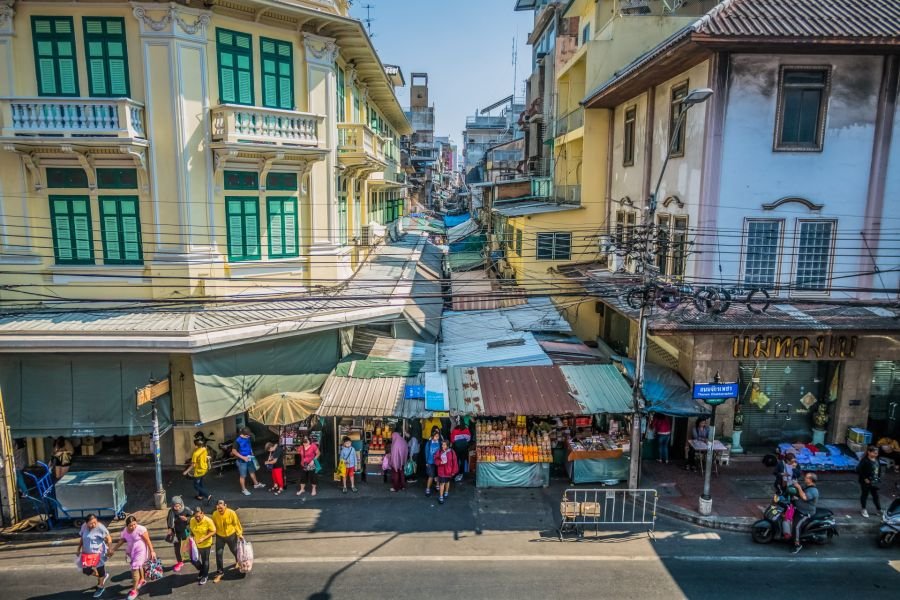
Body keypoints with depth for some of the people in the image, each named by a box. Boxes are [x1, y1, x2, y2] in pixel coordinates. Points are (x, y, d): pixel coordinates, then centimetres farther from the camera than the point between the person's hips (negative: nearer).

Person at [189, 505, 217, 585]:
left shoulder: (208, 521, -24)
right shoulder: (192, 520, -12)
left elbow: (213, 531, -18)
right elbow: (192, 531, 6)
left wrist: (203, 538, -27)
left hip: (206, 544, -4)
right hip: (196, 544, 4)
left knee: (205, 560, 11)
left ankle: (205, 576, 32)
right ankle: (202, 571, 41)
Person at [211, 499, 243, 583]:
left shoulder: (231, 513, -23)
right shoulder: (215, 514, -17)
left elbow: (236, 524, -12)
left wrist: (239, 534, -8)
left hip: (231, 535, -1)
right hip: (219, 536, 1)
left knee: (234, 550, 20)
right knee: (218, 554, -1)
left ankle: (238, 562, 52)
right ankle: (220, 572, 14)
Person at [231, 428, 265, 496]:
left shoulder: (248, 438, -3)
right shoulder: (238, 441, -23)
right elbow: (234, 451, -21)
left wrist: (252, 454, 6)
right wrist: (243, 457, -25)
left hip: (249, 459, 7)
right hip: (242, 461, -7)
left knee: (252, 471, 23)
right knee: (243, 476, 5)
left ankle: (256, 484, 41)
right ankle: (243, 489, 20)